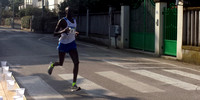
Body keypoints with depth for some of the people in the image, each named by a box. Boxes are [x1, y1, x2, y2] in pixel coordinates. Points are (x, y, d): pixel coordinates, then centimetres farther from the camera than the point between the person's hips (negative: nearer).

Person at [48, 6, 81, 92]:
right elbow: (55, 33, -15)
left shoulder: (74, 20, 8)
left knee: (76, 62, -14)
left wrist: (75, 34, 4)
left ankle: (74, 85, -12)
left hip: (72, 44, 4)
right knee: (60, 63, 11)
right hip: (63, 44, -4)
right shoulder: (62, 21, -13)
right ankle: (52, 65, 51)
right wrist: (62, 31, -33)